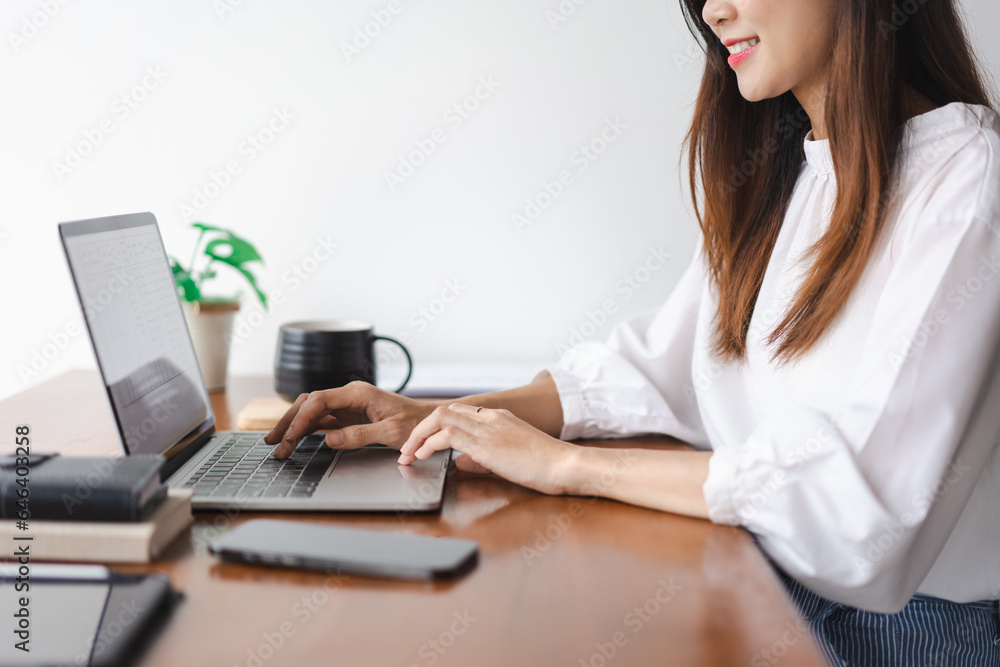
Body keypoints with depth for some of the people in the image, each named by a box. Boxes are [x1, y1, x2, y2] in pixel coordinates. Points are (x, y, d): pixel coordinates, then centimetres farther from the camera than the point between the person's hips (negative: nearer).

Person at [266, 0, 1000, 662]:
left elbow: (861, 480, -23)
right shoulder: (772, 172, 10)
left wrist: (567, 464, -20)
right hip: (759, 588, 6)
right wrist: (436, 418, -3)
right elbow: (657, 365, 8)